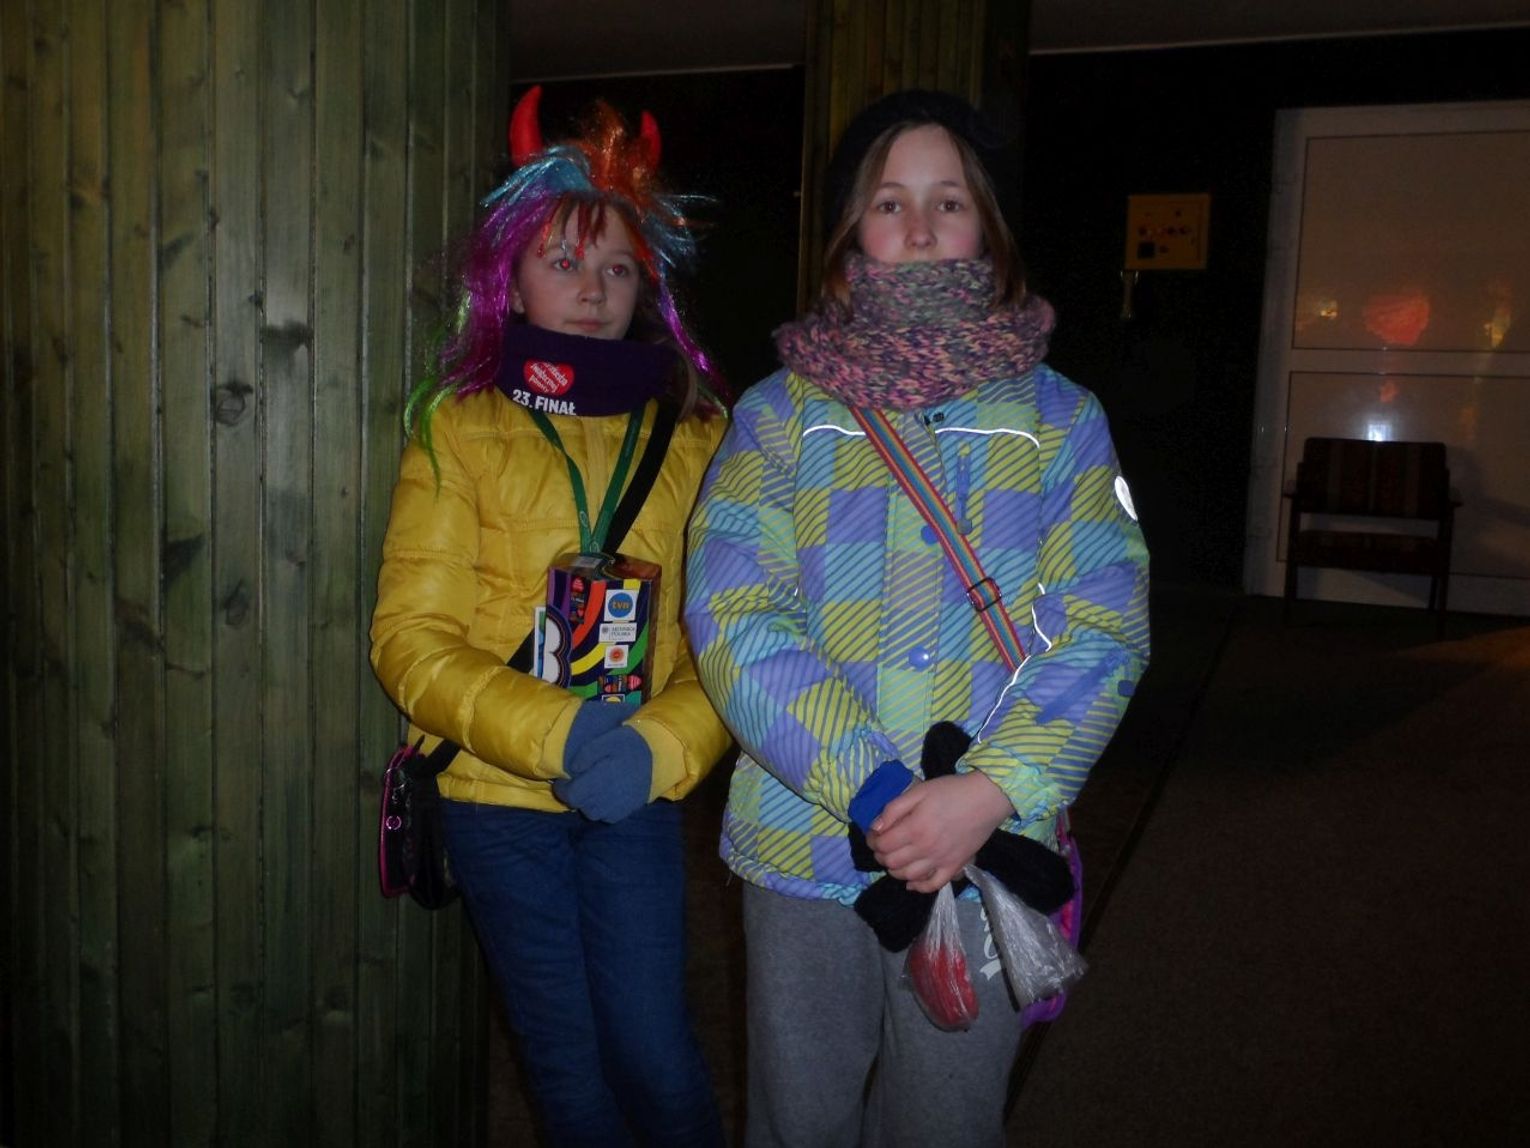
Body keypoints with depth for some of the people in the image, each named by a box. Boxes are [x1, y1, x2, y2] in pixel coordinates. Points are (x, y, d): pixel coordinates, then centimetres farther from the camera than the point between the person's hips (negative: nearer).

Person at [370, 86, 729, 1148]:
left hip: (639, 800, 1)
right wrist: (555, 734, -22)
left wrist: (660, 749, -20)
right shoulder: (458, 428, -3)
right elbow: (412, 639, -9)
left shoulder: (693, 435, 1)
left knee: (657, 1058, 1)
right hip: (499, 795, 0)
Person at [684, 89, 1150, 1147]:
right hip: (803, 851, 0)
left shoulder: (1060, 420, 5)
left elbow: (1104, 630, -4)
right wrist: (870, 790, -19)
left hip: (989, 851, 0)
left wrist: (988, 792, -19)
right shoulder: (781, 415, 3)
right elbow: (734, 617, -9)